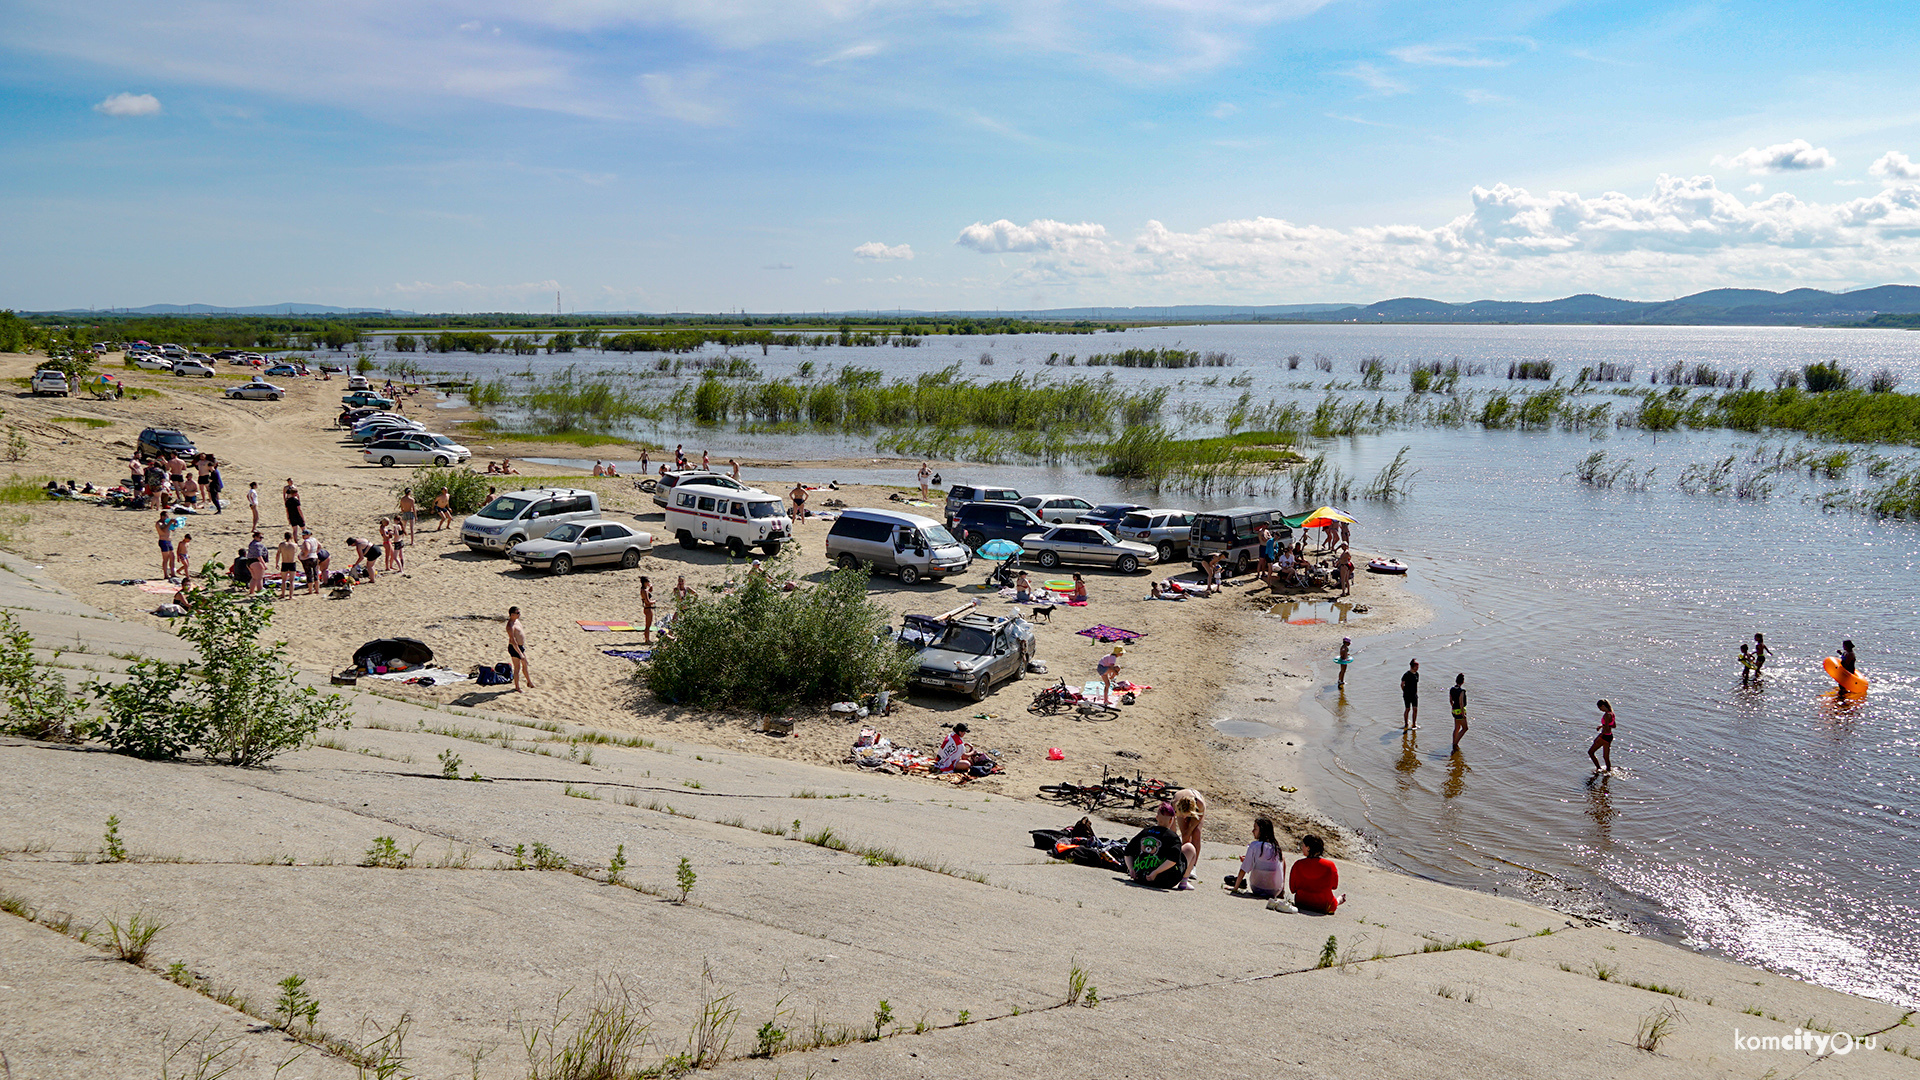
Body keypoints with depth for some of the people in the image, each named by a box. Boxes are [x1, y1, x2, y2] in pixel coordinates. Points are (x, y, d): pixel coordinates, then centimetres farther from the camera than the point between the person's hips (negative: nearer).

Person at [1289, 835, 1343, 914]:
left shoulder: (1298, 864, -19)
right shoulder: (1330, 865, -19)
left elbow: (1293, 889, -7)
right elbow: (1334, 886, -1)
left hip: (1301, 904, 1)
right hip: (1324, 907, -1)